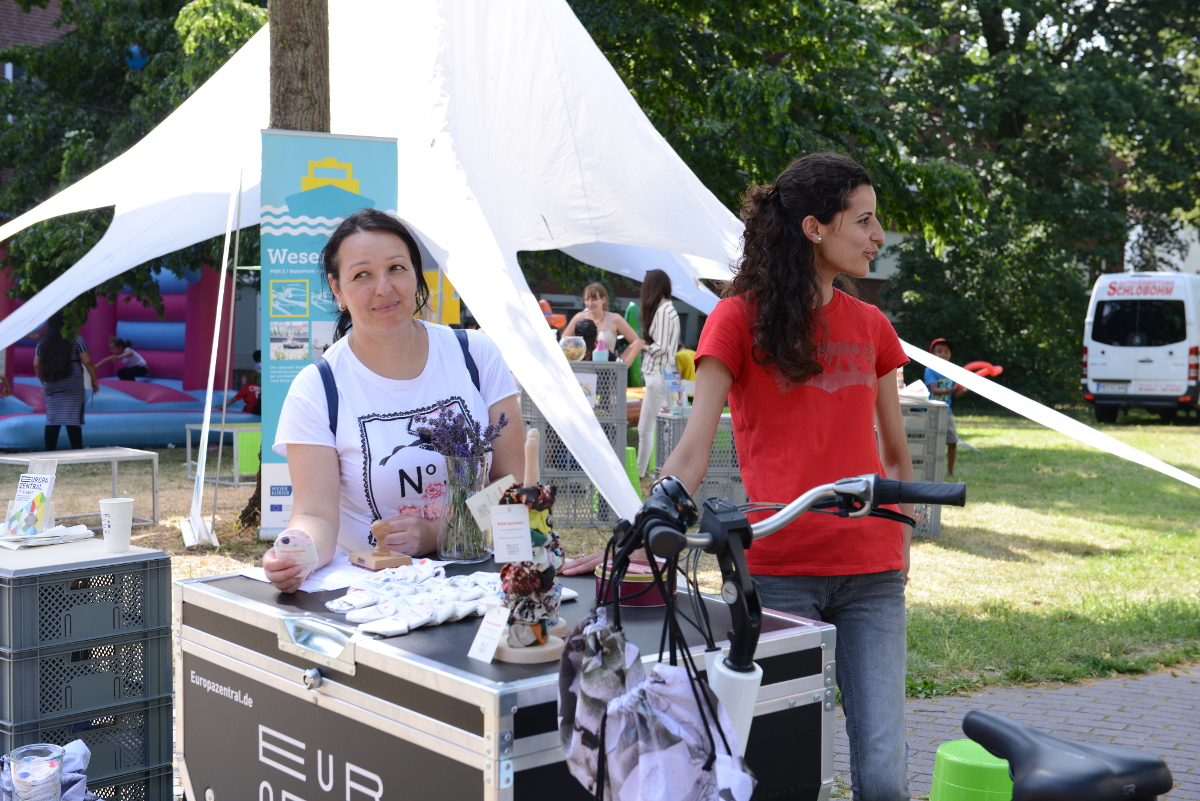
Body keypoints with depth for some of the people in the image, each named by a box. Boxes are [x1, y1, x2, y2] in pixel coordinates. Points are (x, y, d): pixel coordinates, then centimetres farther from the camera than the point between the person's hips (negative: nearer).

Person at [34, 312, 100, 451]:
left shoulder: (43, 341, 9)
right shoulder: (75, 339, -4)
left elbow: (36, 364, 9)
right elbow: (87, 361, -8)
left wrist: (43, 382, 21)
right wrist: (94, 380, 1)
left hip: (51, 384, 4)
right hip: (72, 385, -4)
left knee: (52, 419, 5)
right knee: (73, 419, -5)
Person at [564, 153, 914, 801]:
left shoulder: (871, 328, 13)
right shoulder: (740, 319, -1)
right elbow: (692, 454, -6)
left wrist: (900, 548, 11)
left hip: (871, 576, 4)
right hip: (777, 571, -4)